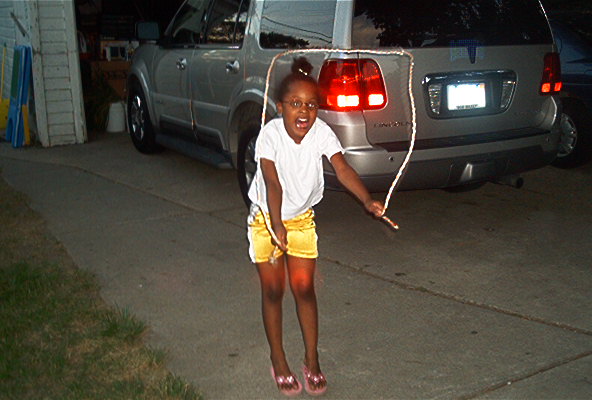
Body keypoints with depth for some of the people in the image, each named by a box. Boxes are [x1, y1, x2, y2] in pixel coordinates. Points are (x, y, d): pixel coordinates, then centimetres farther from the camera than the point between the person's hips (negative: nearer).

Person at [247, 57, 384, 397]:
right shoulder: (271, 133, -26)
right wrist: (277, 227, -48)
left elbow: (343, 169, -32)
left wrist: (368, 200, -49)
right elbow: (273, 183, -36)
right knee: (273, 291, 6)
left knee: (304, 289, 4)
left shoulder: (322, 132, -19)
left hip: (302, 218, 2)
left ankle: (312, 360, 21)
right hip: (266, 218, -2)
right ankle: (278, 361, 25)